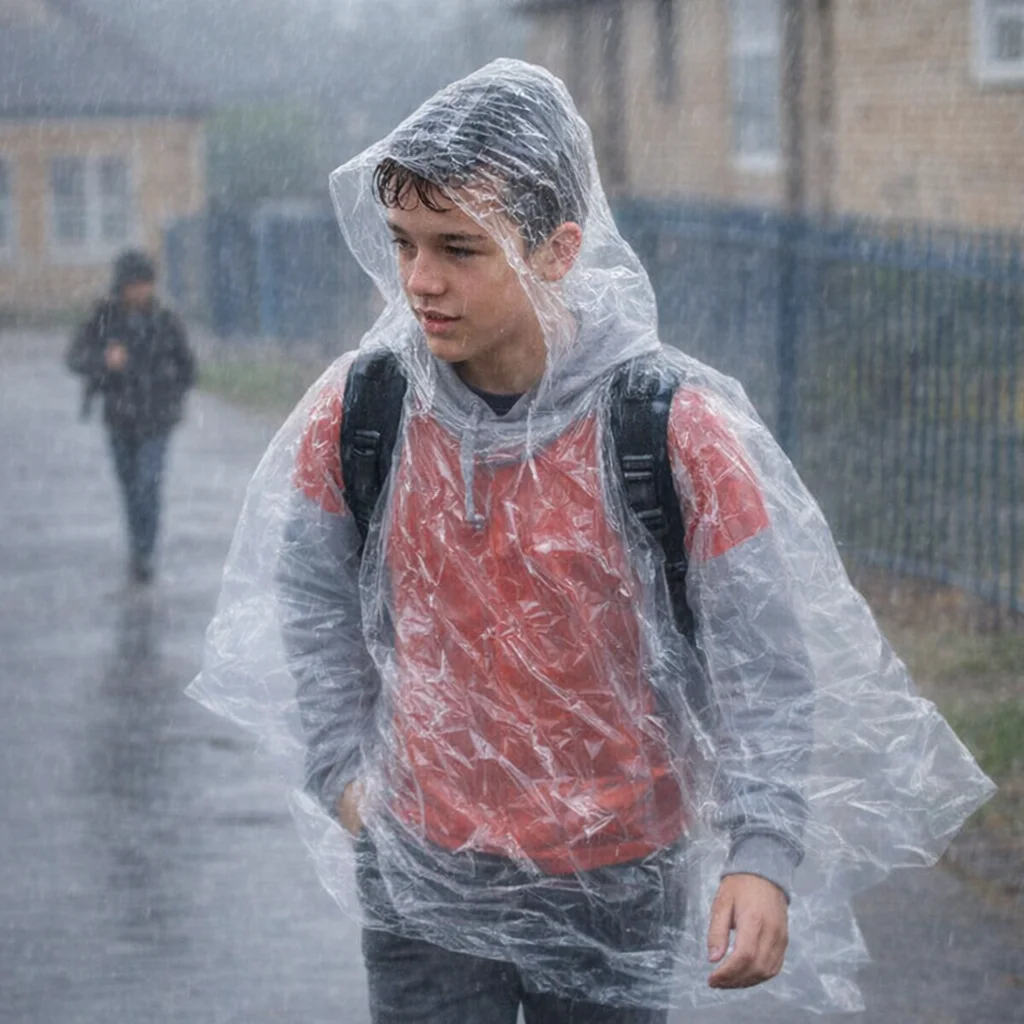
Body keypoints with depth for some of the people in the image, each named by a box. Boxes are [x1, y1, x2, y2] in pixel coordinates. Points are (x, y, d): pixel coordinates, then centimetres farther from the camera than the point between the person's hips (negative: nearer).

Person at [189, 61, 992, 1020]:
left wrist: (763, 856, -21)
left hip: (618, 881, -1)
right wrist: (339, 771, 7)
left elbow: (765, 662, -12)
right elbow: (313, 601, 8)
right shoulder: (357, 412, -10)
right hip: (421, 869, 2)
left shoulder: (676, 428, -17)